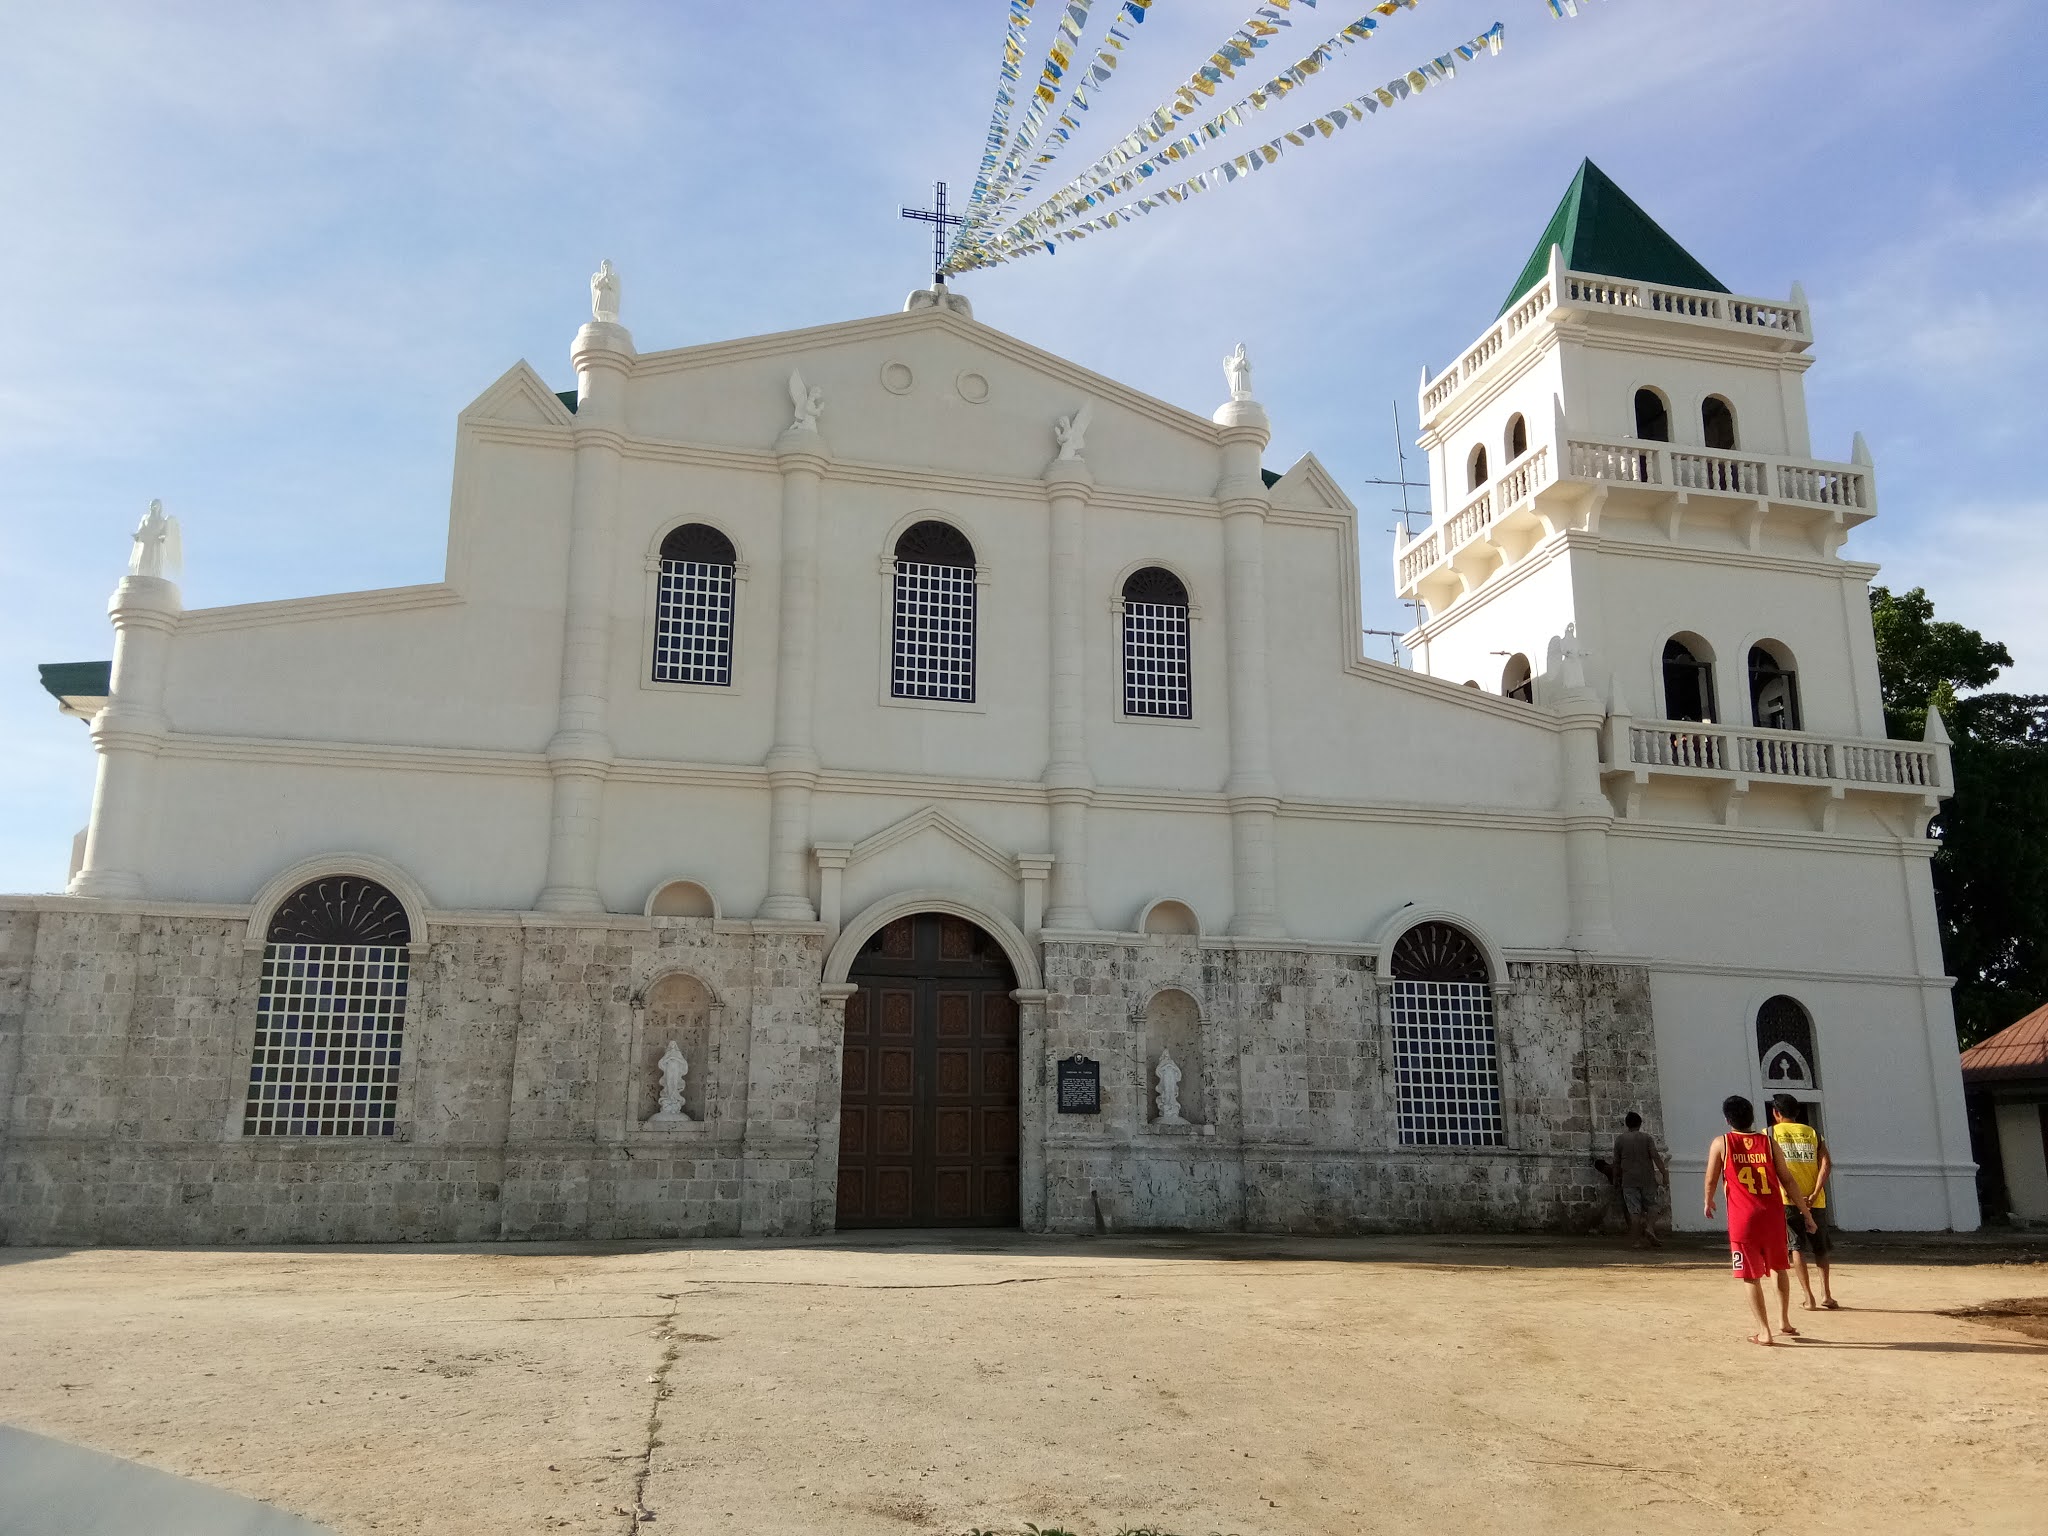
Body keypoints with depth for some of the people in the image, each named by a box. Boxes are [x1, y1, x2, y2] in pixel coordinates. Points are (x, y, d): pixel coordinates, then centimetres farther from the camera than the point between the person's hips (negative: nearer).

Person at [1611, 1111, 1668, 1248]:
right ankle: (1650, 1228, -11)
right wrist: (1665, 1174, -10)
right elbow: (1656, 1157, -11)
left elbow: (1616, 1161, 8)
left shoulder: (1620, 1139, 3)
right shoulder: (1647, 1137, -1)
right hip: (1647, 1178, -1)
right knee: (1651, 1206, 13)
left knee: (1634, 1210, 1)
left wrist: (1616, 1177, 21)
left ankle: (1636, 1240, -1)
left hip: (1629, 1179, 1)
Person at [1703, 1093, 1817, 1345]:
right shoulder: (1768, 1142, 4)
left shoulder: (1721, 1143, -1)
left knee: (1752, 1277, 3)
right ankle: (1784, 1321, 28)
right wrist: (1806, 1213, 10)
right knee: (1780, 1268, 24)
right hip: (1773, 1215, 3)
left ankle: (1764, 1332, 1)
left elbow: (1711, 1180, 2)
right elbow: (1788, 1181, 3)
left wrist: (1708, 1203, 22)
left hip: (1742, 1218, -3)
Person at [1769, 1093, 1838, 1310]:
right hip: (1813, 1200, 3)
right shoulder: (1812, 1133, 12)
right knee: (1820, 1247, 18)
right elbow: (1826, 1163, -2)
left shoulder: (1770, 1133, 6)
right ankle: (1827, 1295, 16)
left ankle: (1810, 1298, -5)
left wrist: (1789, 1192, -10)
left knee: (1797, 1246, 2)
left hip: (1787, 1199, -3)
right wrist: (1814, 1194, -7)